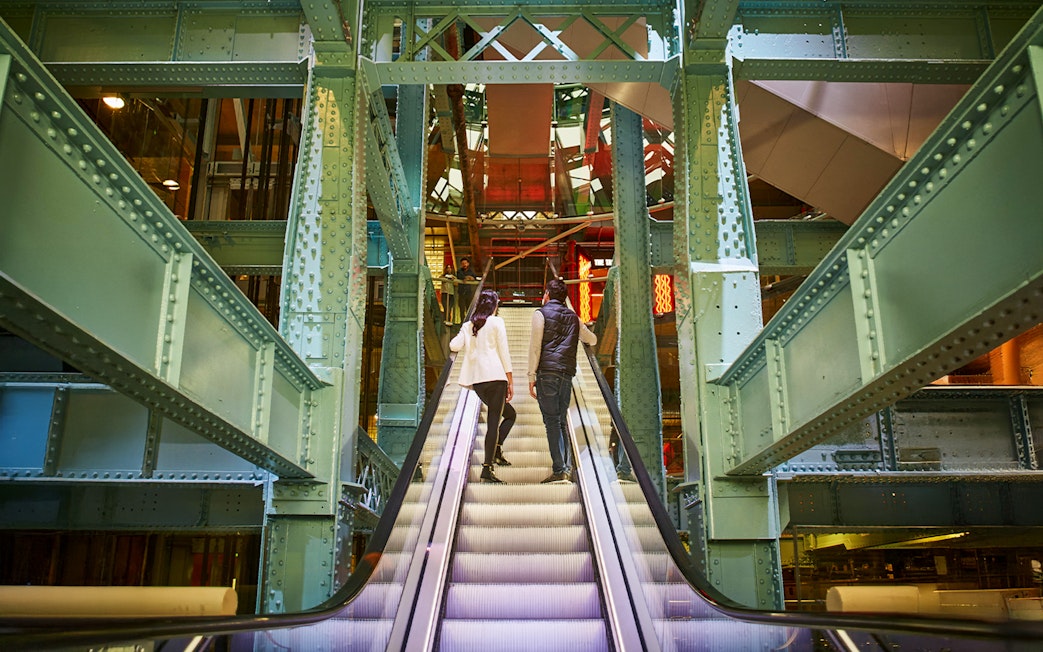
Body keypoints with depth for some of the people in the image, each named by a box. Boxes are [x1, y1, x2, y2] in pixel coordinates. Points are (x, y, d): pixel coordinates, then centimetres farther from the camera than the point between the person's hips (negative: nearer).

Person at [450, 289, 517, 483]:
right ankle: (487, 468, -8)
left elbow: (454, 345, 1)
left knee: (510, 414, 19)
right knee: (493, 421, -4)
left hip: (477, 380, 6)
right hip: (495, 376, -6)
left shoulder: (468, 325, 15)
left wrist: (469, 339, 23)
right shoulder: (496, 322, 1)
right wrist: (511, 382, -2)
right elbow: (504, 352, -4)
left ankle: (496, 450, 5)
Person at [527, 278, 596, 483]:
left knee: (552, 420, -6)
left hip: (548, 372, -5)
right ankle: (567, 468, 6)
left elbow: (535, 346, -5)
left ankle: (559, 470, -10)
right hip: (567, 373, 5)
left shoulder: (541, 313, 2)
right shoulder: (573, 317, 18)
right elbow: (592, 339, 31)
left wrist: (531, 376, -4)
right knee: (562, 420, 11)